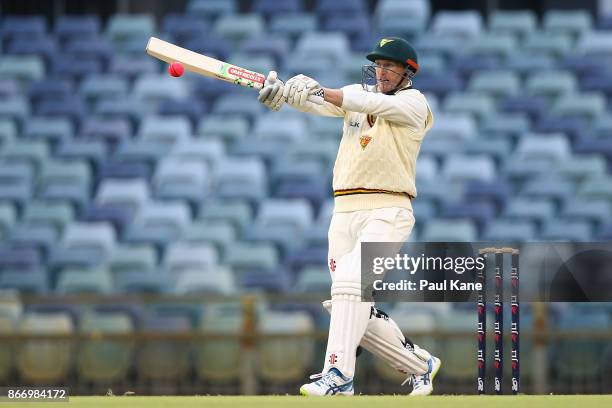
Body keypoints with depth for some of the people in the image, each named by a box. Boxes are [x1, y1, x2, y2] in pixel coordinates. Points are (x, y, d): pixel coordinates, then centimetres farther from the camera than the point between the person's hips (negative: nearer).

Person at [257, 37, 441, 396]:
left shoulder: (414, 103, -1)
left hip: (388, 211, -6)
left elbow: (376, 104, -21)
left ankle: (339, 375, -29)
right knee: (357, 313, 4)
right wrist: (283, 92, -26)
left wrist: (321, 91, -33)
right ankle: (419, 364, 22)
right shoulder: (356, 94, 15)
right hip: (345, 212, 6)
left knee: (350, 280, -27)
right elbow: (316, 104, -4)